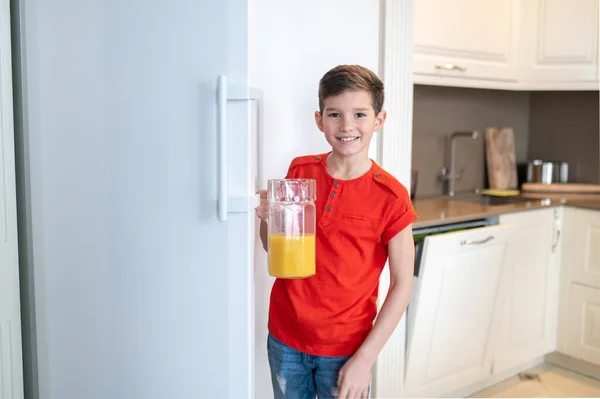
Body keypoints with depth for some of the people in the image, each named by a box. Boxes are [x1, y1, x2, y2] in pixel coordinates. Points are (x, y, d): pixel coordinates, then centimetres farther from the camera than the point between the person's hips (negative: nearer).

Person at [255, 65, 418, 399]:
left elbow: (402, 285, -9)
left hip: (345, 349, -3)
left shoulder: (391, 197, -13)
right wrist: (268, 220, -12)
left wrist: (365, 358, -12)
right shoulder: (300, 171, -3)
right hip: (285, 338, 3)